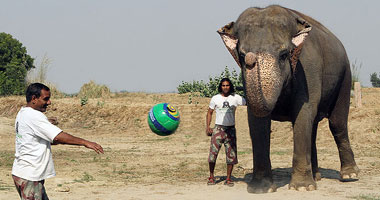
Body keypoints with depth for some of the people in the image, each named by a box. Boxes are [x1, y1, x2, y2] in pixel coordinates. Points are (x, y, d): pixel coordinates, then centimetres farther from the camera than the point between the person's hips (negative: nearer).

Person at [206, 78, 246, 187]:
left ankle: (228, 178, 9)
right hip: (218, 129, -1)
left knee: (231, 155, -1)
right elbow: (209, 113, 12)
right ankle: (211, 176, 7)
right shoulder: (215, 98, 6)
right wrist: (207, 127, 3)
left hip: (230, 130, 1)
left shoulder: (236, 98, 4)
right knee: (213, 152, -8)